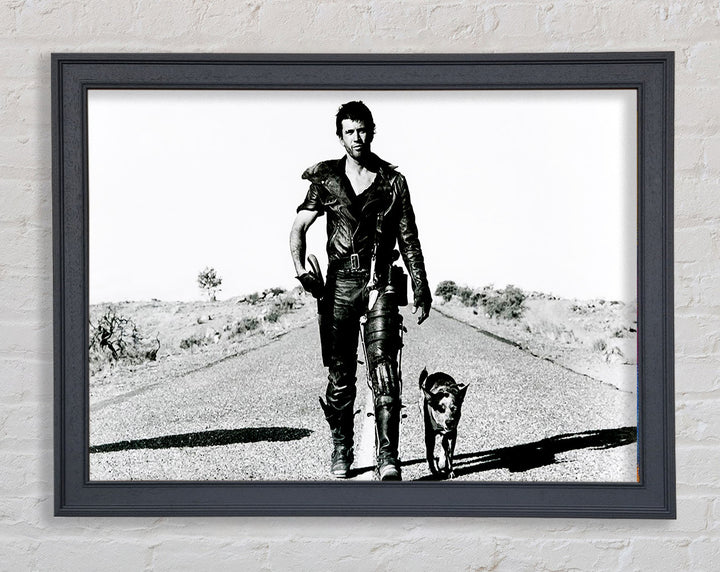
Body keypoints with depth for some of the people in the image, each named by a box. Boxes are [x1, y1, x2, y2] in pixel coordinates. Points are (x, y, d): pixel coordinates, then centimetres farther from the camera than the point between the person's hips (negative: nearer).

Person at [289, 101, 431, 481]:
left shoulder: (392, 181, 6)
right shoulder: (326, 179, 8)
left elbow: (409, 239, 9)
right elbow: (299, 227, 6)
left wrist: (421, 290, 5)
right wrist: (300, 268, -12)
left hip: (381, 282, -1)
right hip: (340, 282, 1)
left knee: (383, 371, -12)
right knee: (340, 375, 5)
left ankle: (388, 458, -13)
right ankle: (341, 452, 18)